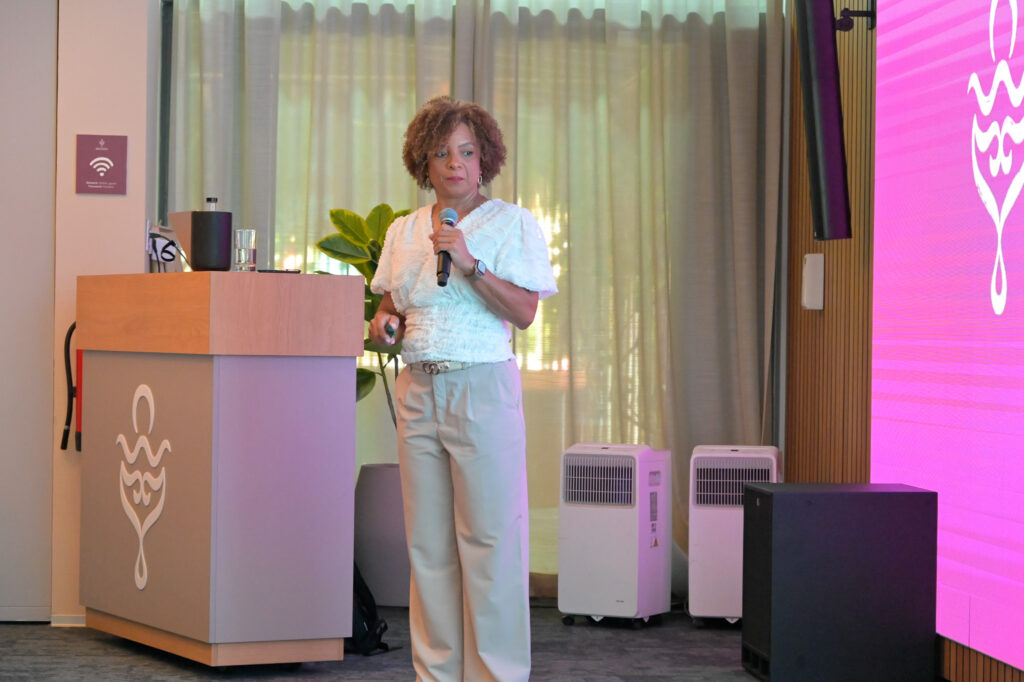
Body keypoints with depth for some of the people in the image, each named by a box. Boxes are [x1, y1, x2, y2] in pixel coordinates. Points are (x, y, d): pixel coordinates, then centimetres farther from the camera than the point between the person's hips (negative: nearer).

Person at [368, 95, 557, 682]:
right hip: (418, 389, 5)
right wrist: (385, 321, 0)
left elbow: (524, 313, -9)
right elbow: (390, 302, 23)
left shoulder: (513, 223, 0)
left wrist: (470, 263, -19)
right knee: (428, 542, 6)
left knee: (489, 537, -6)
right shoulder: (404, 230, 14)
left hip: (483, 386, -5)